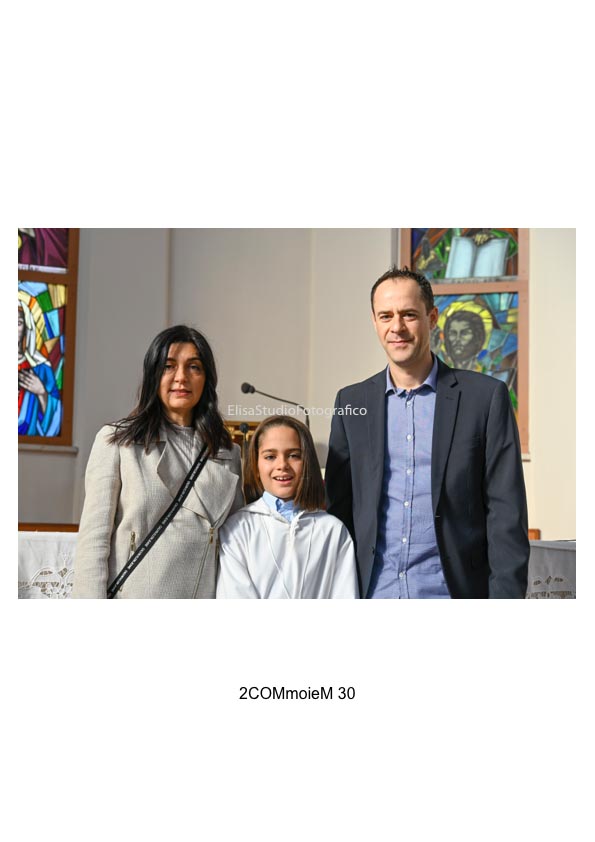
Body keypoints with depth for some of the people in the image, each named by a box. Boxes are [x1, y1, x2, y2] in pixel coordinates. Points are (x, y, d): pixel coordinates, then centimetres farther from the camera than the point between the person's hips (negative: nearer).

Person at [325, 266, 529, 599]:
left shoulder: (486, 396, -2)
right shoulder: (352, 402, 7)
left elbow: (506, 513, -3)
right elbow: (338, 509, 10)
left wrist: (506, 596, -9)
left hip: (452, 593, -2)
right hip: (373, 595, 2)